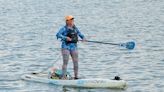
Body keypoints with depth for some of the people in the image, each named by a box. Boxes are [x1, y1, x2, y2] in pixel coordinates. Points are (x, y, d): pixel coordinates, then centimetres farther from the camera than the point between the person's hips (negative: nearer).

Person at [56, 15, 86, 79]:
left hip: (74, 47, 6)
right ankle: (63, 77, -5)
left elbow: (79, 33, 23)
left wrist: (83, 37, 3)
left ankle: (76, 76, 13)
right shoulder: (64, 28, -7)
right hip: (66, 47, -5)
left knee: (76, 62, 4)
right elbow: (58, 34, -18)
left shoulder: (75, 28, 10)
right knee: (65, 62, -8)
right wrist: (65, 38, -30)